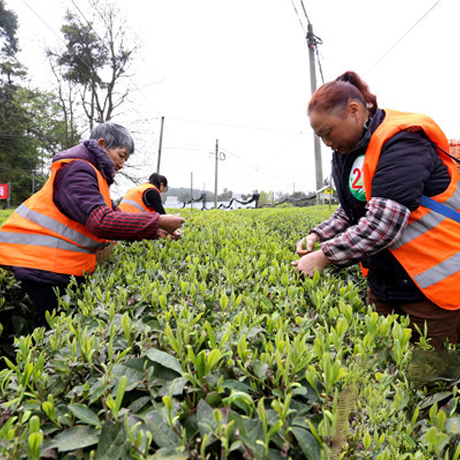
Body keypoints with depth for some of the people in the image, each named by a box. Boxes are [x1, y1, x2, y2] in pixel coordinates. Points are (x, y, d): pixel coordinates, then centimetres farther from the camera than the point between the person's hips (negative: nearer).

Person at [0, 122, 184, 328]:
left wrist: (154, 232, 2)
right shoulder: (76, 170, -15)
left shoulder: (91, 174, 19)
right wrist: (157, 221, -25)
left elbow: (114, 214, 15)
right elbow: (102, 221, -29)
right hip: (36, 263, -10)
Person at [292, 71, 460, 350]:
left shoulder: (401, 142, -20)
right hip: (385, 283, 8)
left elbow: (382, 225, -29)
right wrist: (318, 235, 0)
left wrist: (324, 257, -22)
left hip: (433, 288, -8)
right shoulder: (348, 152, 8)